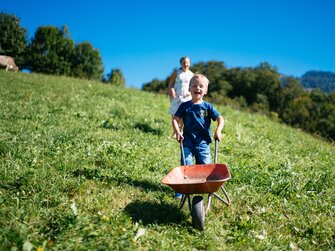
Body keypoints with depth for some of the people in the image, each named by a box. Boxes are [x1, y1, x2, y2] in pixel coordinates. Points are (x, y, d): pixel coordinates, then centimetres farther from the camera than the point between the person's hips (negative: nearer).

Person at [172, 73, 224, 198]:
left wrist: (218, 131, -18)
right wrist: (177, 132, -12)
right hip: (187, 140, 0)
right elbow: (175, 119, 4)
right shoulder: (185, 106, 4)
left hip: (203, 141, 0)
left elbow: (220, 119, -1)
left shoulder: (208, 107, 2)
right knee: (186, 164, -9)